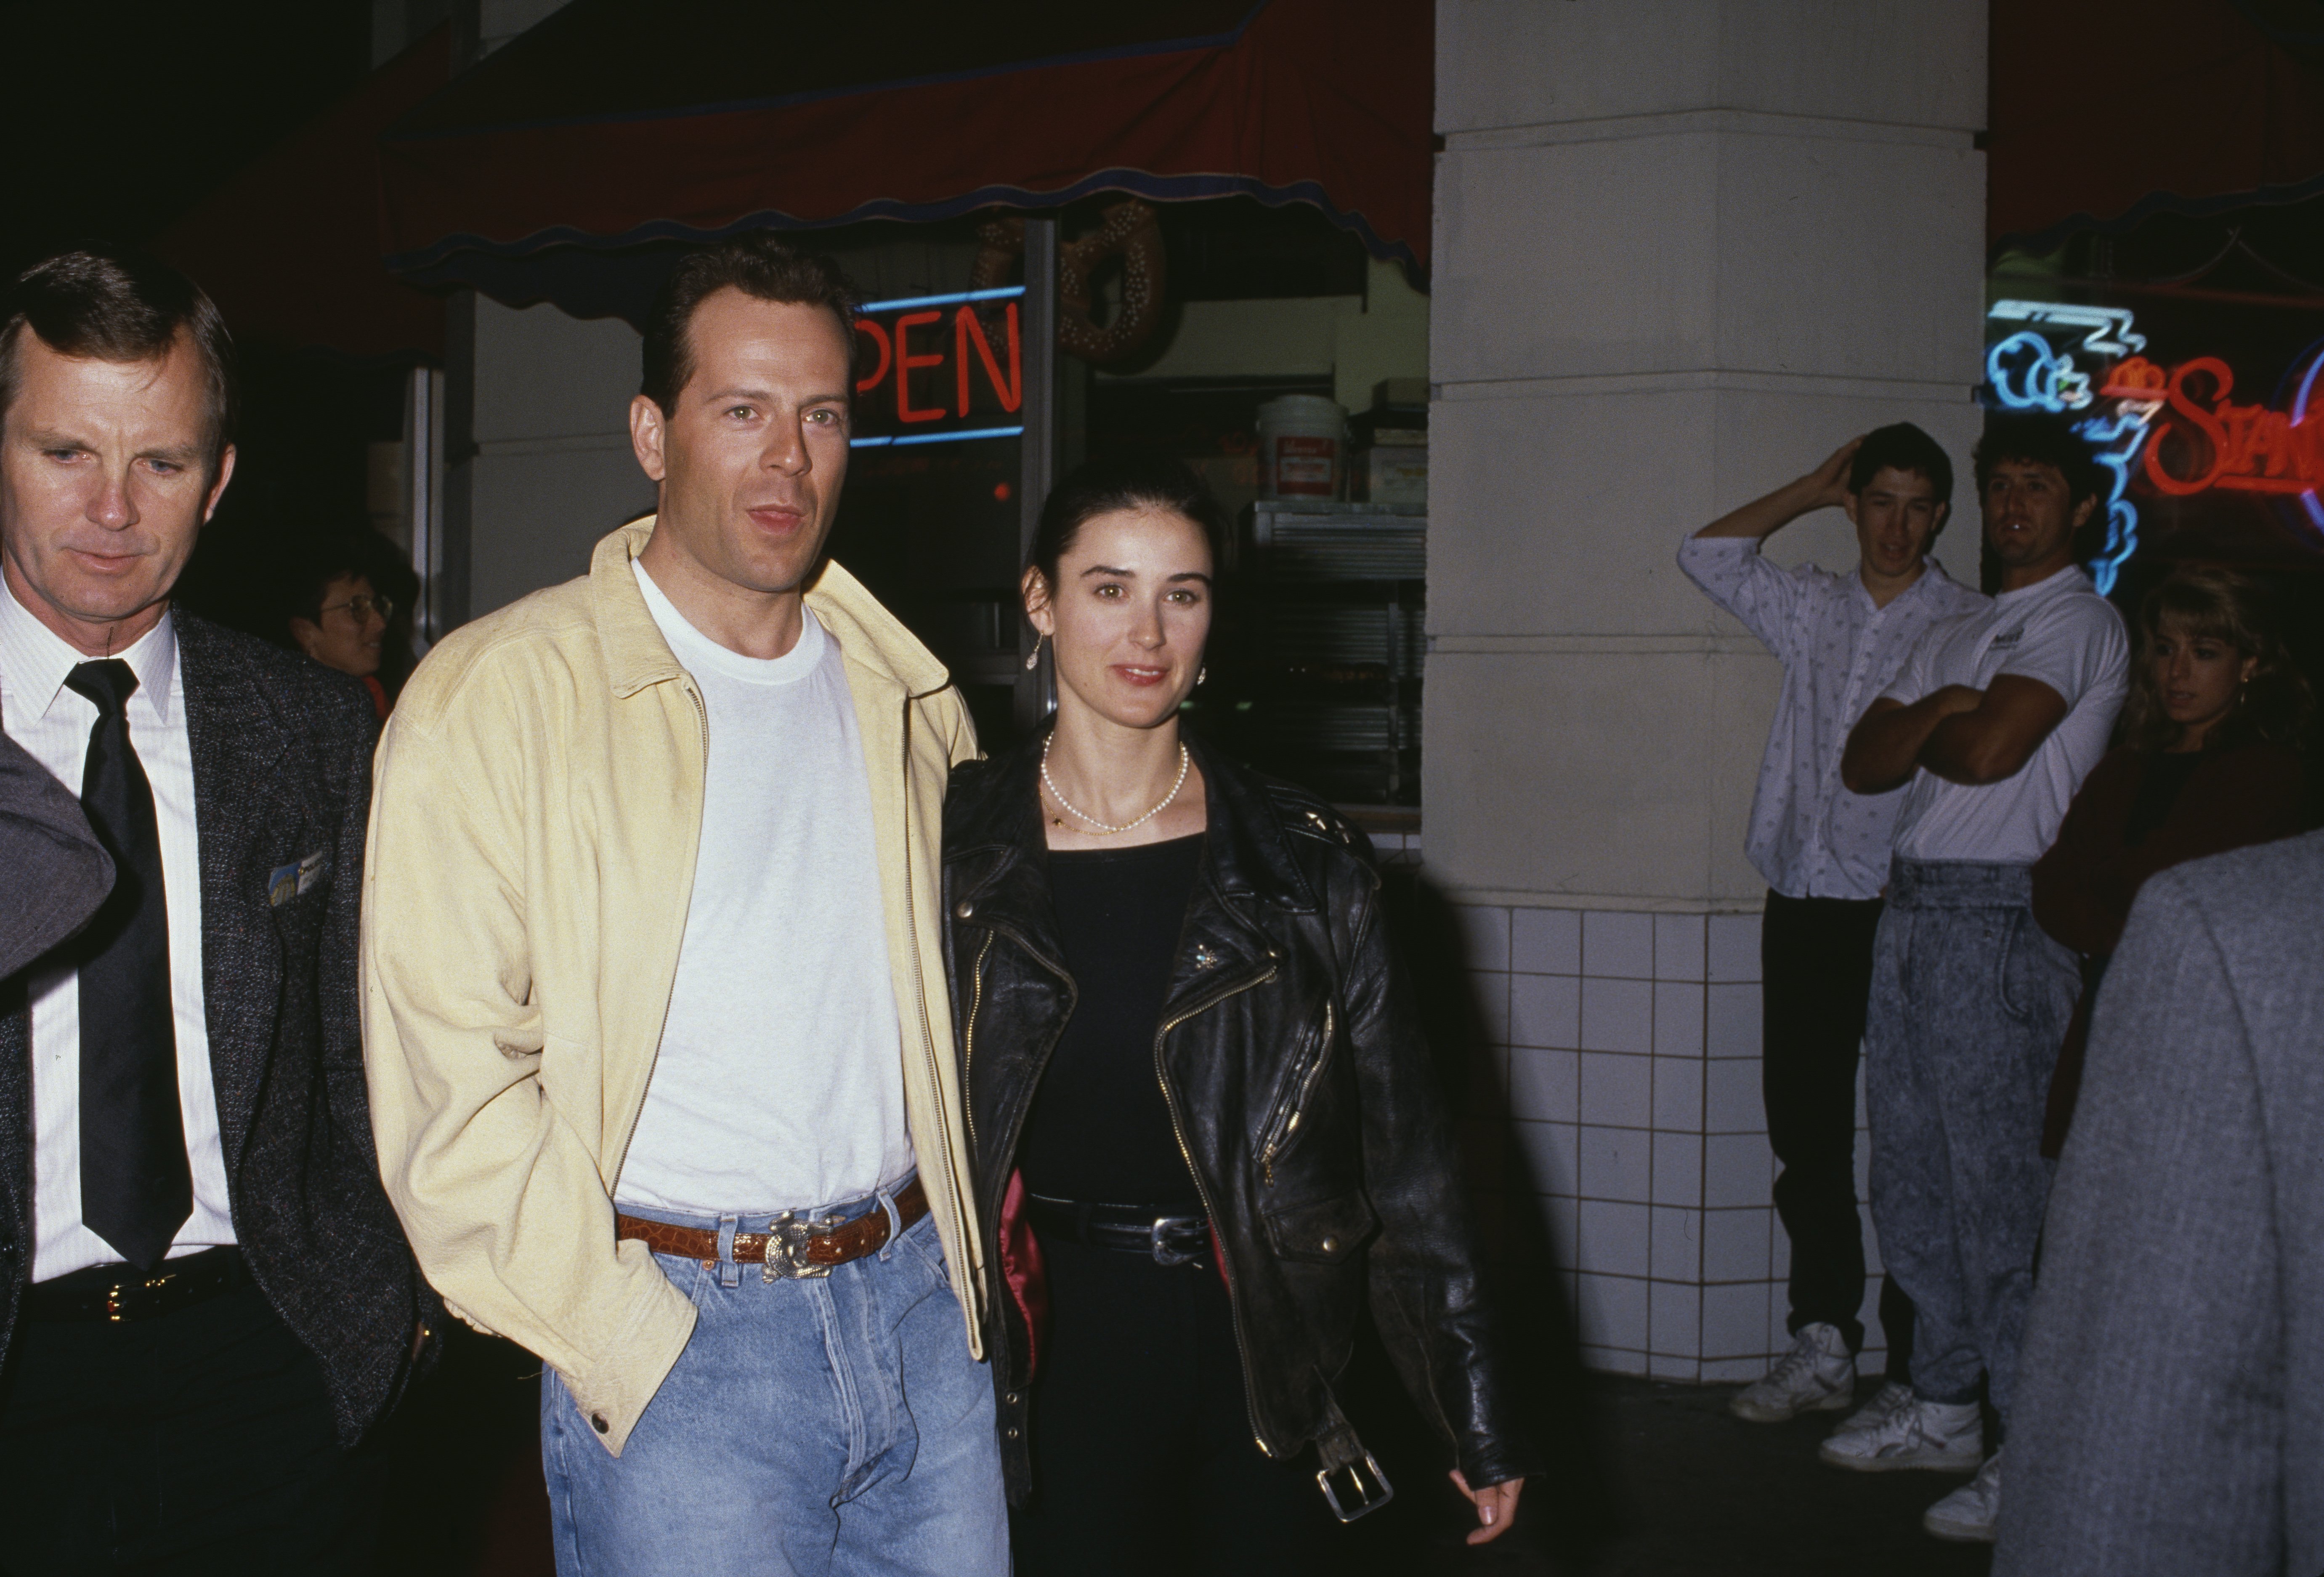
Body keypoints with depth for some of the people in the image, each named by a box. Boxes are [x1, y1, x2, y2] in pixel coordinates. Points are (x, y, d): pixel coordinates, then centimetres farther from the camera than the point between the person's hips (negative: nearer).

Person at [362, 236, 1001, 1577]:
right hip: (674, 1330, -5)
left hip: (918, 1308, 5)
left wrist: (960, 1265, 13)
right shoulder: (495, 696, -6)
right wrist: (630, 1350, -14)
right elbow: (451, 1079, -11)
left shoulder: (906, 697, 12)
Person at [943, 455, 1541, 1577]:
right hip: (1065, 1352, 0)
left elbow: (1403, 1142, 1)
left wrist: (1479, 1415, 3)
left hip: (1268, 1350, 1)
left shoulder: (1301, 862, -2)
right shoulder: (955, 852, -2)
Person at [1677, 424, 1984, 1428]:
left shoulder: (1970, 625, 0)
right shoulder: (1813, 610, 14)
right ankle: (1822, 1347, 17)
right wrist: (1814, 487, 15)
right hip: (1803, 902, 5)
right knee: (1805, 1130, 8)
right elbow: (1709, 554, 18)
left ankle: (1913, 1375, 4)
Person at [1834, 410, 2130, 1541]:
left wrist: (1924, 726, 3)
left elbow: (1988, 752, -17)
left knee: (1995, 1189, -8)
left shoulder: (2076, 622, -4)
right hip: (1911, 908, 8)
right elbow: (1864, 764, 12)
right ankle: (1944, 1409, 21)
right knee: (1912, 1179, 11)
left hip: (1999, 918, -8)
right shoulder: (1954, 636, 21)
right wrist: (1938, 711, -6)